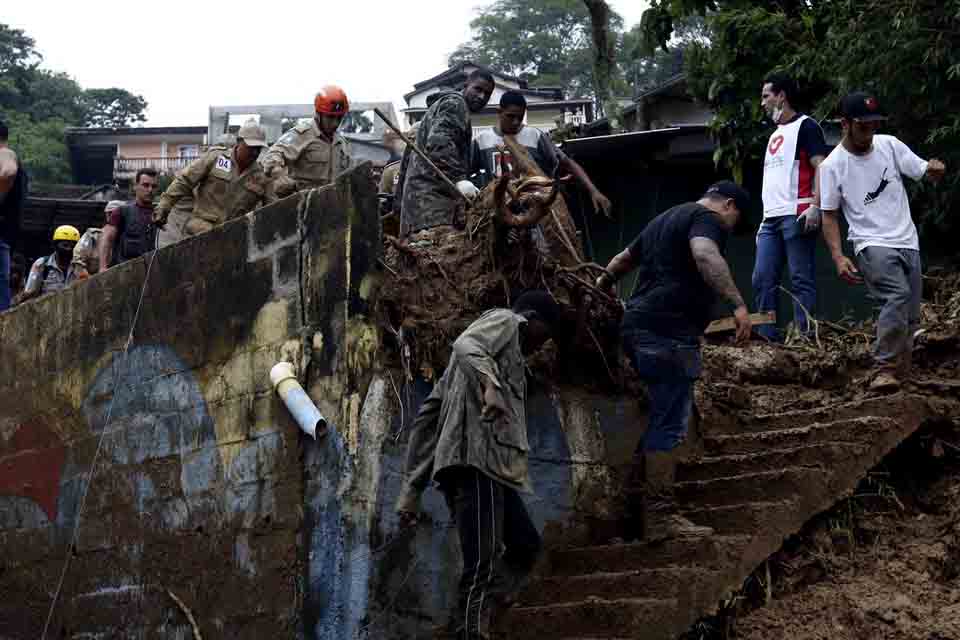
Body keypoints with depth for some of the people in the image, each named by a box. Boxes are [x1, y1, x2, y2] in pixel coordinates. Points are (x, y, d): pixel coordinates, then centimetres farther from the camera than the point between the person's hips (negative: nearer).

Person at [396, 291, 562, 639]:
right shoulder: (504, 320, 10)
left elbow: (427, 414, 28)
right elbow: (466, 345, -15)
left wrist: (413, 488, 22)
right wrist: (489, 385, -35)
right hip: (477, 457, -10)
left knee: (525, 545, 17)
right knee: (481, 565, -15)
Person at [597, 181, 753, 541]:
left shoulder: (664, 220, 28)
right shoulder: (707, 219, -1)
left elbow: (624, 258, 40)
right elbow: (704, 254, -23)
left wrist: (602, 285, 57)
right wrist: (737, 303, -29)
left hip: (639, 327, 10)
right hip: (669, 330, -10)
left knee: (657, 419, 13)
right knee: (670, 423, -10)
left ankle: (640, 510, 14)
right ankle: (660, 516, -12)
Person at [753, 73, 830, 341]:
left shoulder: (805, 126, 0)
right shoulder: (775, 135, 26)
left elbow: (821, 166, -10)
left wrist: (815, 206, -21)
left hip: (796, 216, -8)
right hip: (771, 219, 9)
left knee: (801, 280, -8)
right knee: (762, 280, 1)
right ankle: (768, 337, 2)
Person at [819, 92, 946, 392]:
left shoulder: (889, 145, 3)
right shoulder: (832, 165, -6)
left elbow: (924, 172, 5)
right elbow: (829, 216, -2)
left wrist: (935, 170, -20)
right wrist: (838, 257, -14)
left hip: (908, 243, 5)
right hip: (872, 245, -5)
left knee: (910, 317, 5)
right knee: (897, 296, -28)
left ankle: (900, 375, 17)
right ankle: (885, 370, -25)